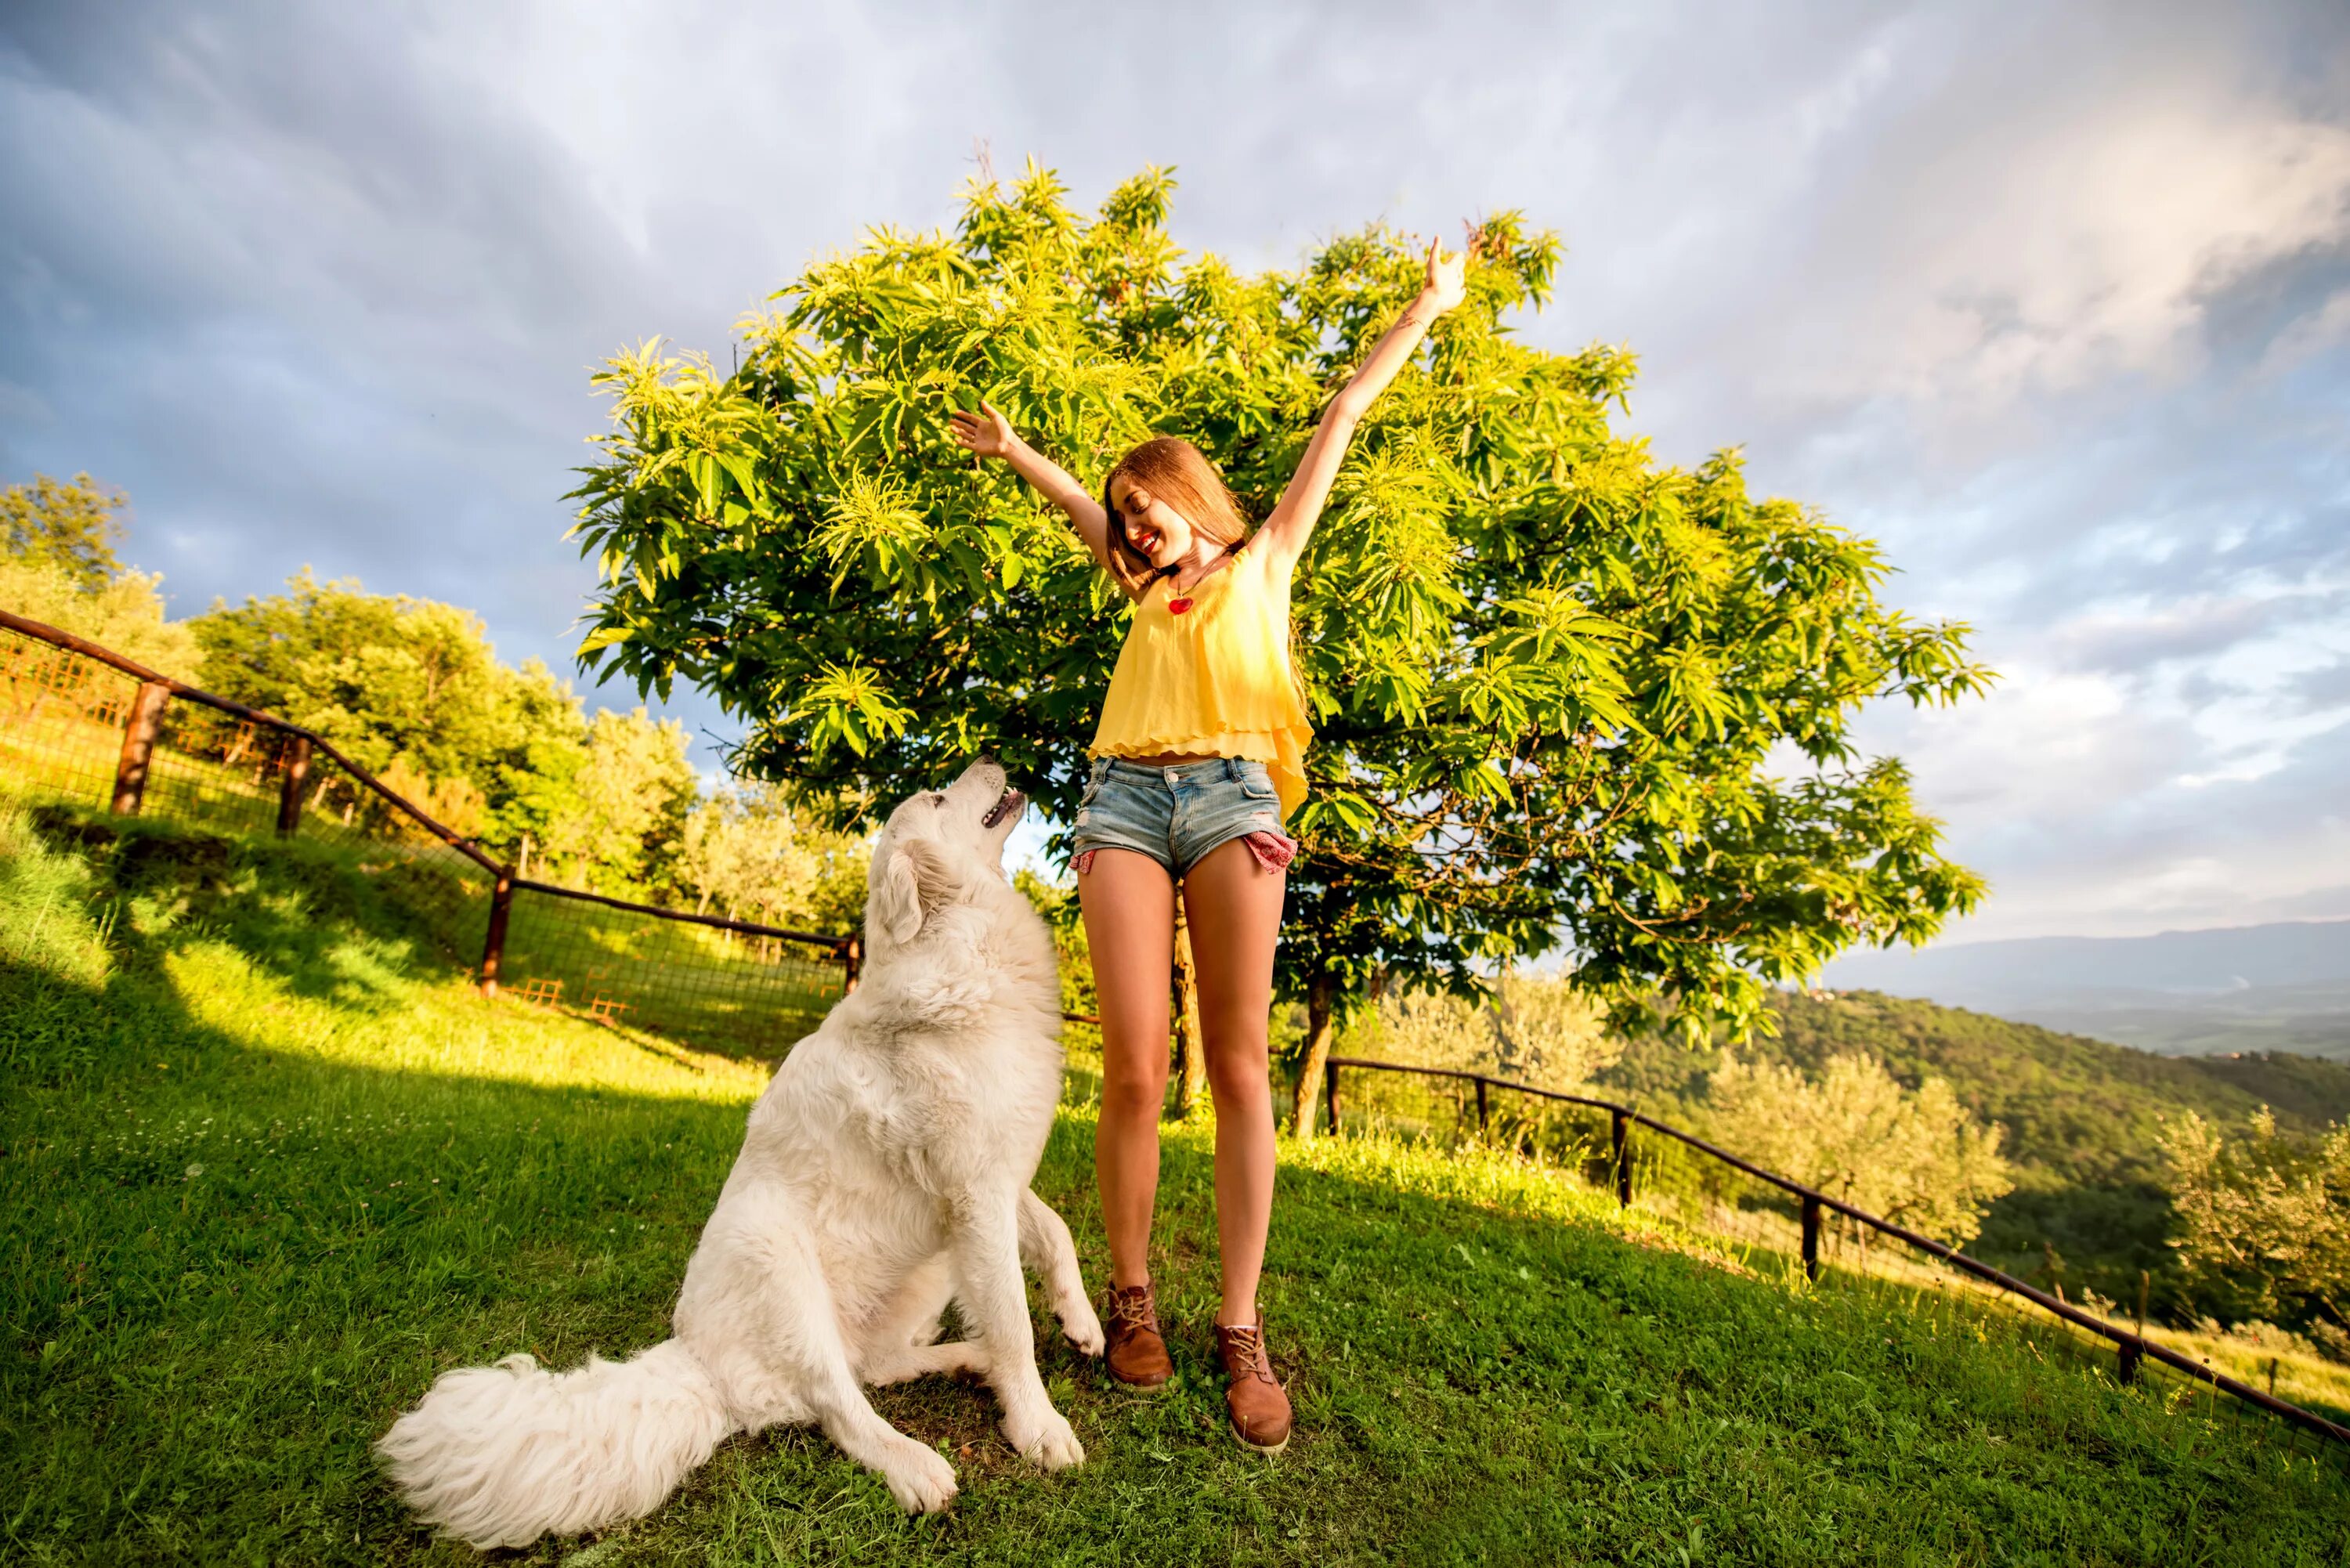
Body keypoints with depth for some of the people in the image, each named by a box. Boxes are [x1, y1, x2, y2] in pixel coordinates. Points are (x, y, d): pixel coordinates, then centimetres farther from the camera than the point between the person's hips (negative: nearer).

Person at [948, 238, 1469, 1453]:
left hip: (1231, 793, -2)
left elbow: (1339, 422, 25)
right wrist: (1010, 449, 54)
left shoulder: (1264, 560, 22)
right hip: (1124, 796, 3)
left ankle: (1240, 1330, 1)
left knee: (1238, 1065, -6)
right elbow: (1077, 501, 43)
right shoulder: (1150, 588, 28)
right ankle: (1131, 1296, 11)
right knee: (1135, 1070, -6)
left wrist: (1428, 306, 32)